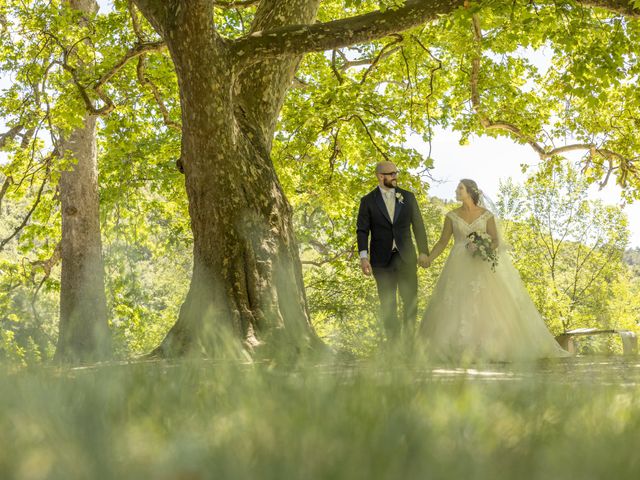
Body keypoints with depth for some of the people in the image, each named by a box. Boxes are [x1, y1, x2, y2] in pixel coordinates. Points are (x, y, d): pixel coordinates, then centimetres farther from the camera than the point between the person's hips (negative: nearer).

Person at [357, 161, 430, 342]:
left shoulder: (408, 197, 7)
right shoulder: (368, 201, 0)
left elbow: (418, 225, 8)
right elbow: (362, 231, -2)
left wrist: (424, 251, 3)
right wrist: (363, 257, -13)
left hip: (406, 257, 2)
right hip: (382, 259, -1)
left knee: (411, 300, 1)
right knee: (388, 304, 4)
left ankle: (409, 337, 14)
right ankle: (393, 340, 12)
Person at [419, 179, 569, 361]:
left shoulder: (487, 215, 3)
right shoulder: (452, 216, 6)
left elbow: (495, 240, 2)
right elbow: (443, 241, 6)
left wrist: (487, 248, -19)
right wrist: (429, 258, -5)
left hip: (483, 266, -1)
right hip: (460, 268, 1)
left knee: (490, 304, -7)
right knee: (457, 306, -7)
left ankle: (495, 347, 2)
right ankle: (461, 348, -2)